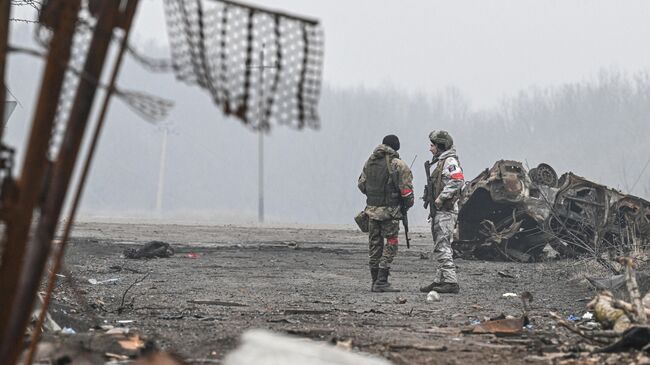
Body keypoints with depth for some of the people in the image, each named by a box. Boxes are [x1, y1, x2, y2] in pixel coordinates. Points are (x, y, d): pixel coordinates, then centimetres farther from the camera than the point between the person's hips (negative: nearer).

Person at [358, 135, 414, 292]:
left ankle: (375, 282, 17)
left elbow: (361, 184, 13)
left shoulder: (370, 162, 6)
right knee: (390, 245, 1)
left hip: (371, 208, 6)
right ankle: (381, 282, -6)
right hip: (389, 210, -6)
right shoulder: (398, 165, -12)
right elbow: (406, 190, -13)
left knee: (374, 244, 13)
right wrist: (408, 203, 6)